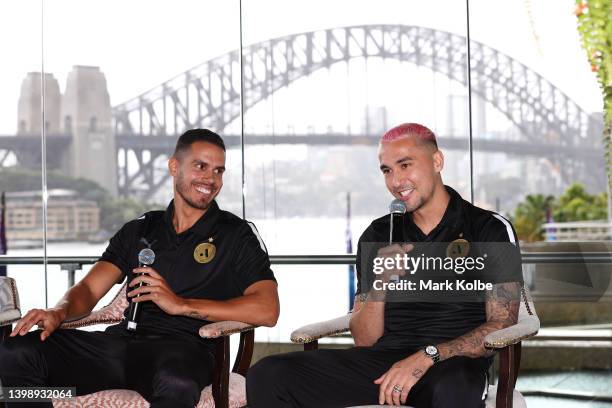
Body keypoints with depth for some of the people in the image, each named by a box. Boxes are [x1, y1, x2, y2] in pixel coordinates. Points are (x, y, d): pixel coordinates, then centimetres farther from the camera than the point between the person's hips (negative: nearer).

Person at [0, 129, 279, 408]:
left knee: (176, 383, -43)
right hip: (123, 340, 4)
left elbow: (267, 311, -6)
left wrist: (181, 305, -12)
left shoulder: (237, 235, 8)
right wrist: (57, 313, -11)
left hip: (185, 348, -4)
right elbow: (88, 290, 14)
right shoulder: (138, 231, 22)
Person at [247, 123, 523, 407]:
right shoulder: (378, 236, 15)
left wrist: (426, 358, -17)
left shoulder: (490, 229, 5)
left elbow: (501, 327, -3)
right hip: (383, 358, 4)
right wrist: (379, 282, -8)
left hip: (452, 365, -4)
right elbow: (364, 340, 12)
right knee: (267, 376, -20)